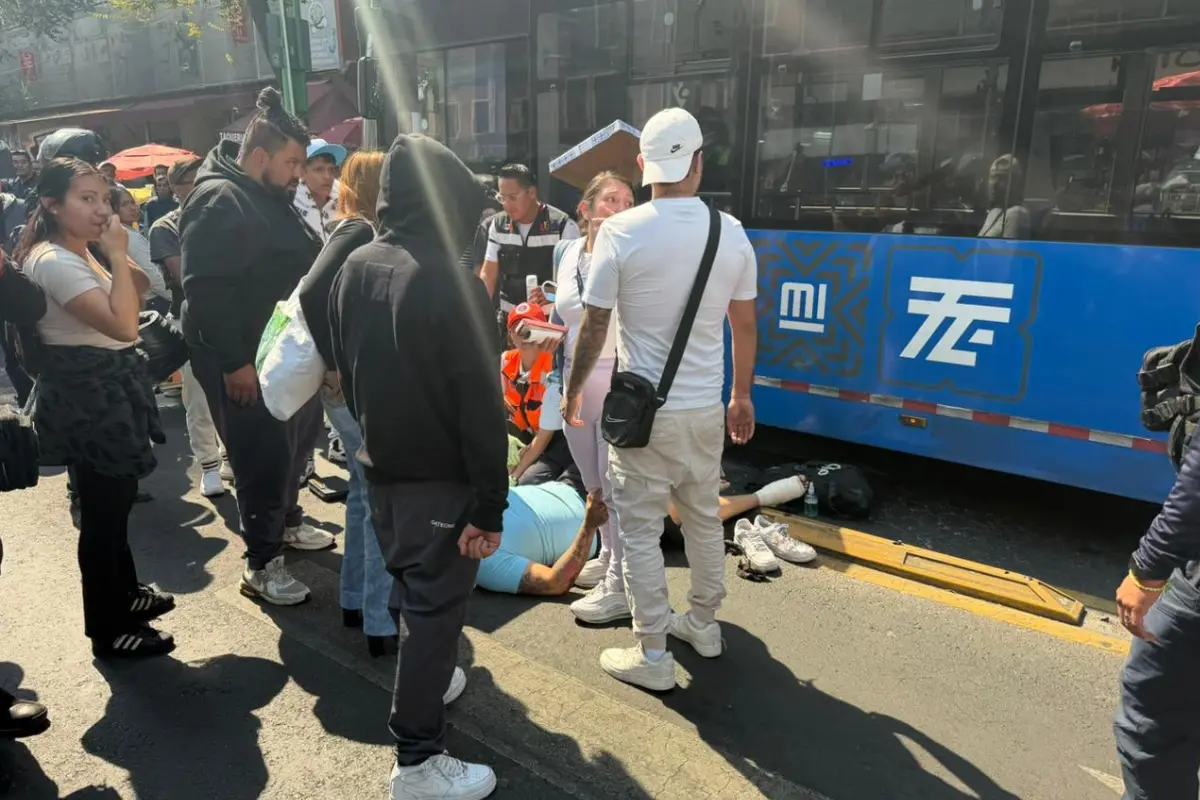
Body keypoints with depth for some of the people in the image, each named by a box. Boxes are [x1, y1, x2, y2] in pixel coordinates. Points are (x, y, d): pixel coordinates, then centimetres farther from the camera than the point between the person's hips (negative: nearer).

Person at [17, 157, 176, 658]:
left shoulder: (76, 254, 11)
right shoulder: (54, 261, -21)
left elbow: (141, 287, 13)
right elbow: (124, 325, -29)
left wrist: (119, 256, 1)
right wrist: (116, 255, -24)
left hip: (107, 388, 10)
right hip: (86, 394, -10)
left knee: (117, 499, 21)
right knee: (103, 509, -1)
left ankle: (124, 593, 38)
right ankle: (108, 630, 13)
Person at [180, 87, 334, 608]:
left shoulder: (270, 197, 13)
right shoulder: (220, 202, -19)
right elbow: (205, 289, -25)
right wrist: (233, 361, -26)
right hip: (246, 363, -10)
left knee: (296, 444, 21)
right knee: (264, 459, -2)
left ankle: (288, 522, 41)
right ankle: (261, 565, 13)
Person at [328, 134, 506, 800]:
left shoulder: (353, 269, 2)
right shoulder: (452, 286, -22)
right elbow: (481, 409, -22)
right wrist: (490, 506, -16)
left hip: (377, 465, 8)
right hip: (438, 477, -8)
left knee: (409, 587, 25)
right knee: (434, 606, 4)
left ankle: (429, 679, 46)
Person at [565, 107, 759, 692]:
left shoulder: (621, 232, -12)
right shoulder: (731, 232, 0)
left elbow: (594, 327, -8)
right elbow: (744, 326, 6)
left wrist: (573, 390, 7)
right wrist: (743, 395, 19)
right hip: (706, 408, 5)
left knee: (639, 530, 7)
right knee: (704, 518, 21)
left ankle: (652, 655, 17)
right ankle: (704, 623, 38)